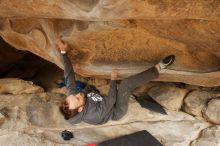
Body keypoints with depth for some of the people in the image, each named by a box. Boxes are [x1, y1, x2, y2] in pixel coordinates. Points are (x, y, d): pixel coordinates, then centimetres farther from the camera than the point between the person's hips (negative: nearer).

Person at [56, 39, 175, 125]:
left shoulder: (71, 95, -22)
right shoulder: (94, 114, -39)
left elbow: (69, 76, -20)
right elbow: (111, 100, -29)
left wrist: (63, 52, -22)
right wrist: (113, 79, -19)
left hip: (103, 102, 8)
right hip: (116, 111, -8)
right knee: (125, 84, -30)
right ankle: (158, 67, -18)